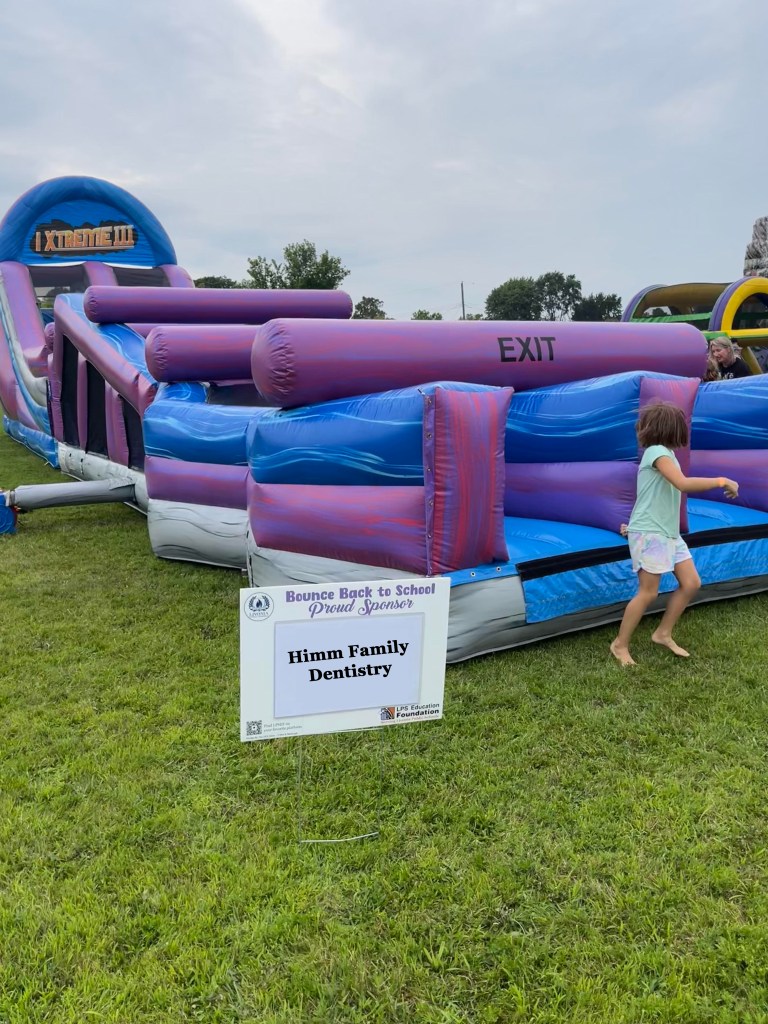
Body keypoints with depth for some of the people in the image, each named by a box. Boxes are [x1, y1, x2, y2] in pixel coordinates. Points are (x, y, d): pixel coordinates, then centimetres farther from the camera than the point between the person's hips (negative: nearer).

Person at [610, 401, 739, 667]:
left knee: (691, 583, 8)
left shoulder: (664, 453, 15)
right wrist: (722, 481, -21)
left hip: (669, 532, 9)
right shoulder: (657, 452, -15)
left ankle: (663, 634, 21)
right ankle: (620, 645, 7)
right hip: (649, 533, -9)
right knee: (648, 593, -6)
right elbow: (683, 484, -28)